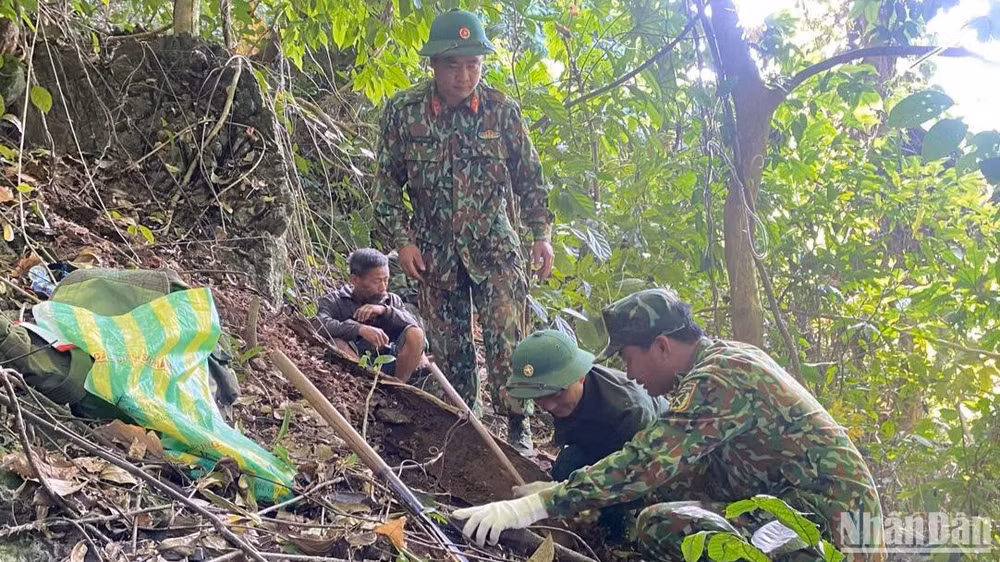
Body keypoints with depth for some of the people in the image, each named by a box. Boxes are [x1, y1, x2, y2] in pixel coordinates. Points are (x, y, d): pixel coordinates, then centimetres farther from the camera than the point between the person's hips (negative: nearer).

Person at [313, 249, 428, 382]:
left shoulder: (392, 300, 14)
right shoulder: (335, 301, 3)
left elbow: (416, 326, -3)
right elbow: (318, 325, -20)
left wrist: (385, 310, -16)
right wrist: (360, 329, -31)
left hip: (388, 365, 2)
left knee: (415, 334, -21)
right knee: (337, 344, -32)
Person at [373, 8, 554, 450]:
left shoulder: (502, 110, -4)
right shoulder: (402, 111, -4)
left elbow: (530, 178, 5)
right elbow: (388, 182, 2)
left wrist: (541, 235, -1)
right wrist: (402, 240, -5)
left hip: (495, 246, -1)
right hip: (434, 250, 1)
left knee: (506, 338, -9)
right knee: (449, 346, 8)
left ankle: (517, 426, 5)